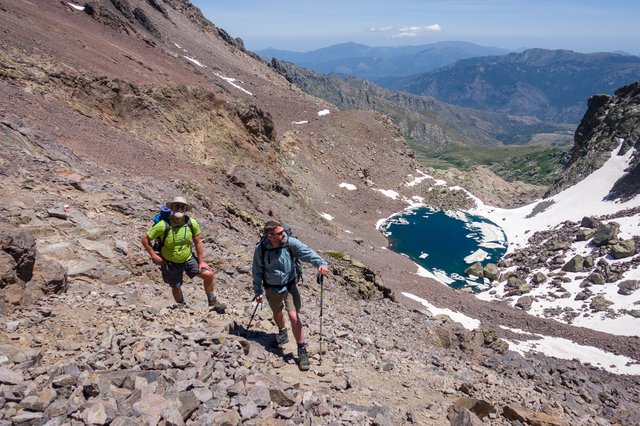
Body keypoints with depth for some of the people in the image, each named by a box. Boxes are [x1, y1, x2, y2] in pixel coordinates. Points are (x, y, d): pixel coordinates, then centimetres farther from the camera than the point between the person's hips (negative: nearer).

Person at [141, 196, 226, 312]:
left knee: (208, 274, -11)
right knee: (176, 288, 14)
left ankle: (212, 302, 10)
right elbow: (145, 239, -14)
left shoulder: (192, 223, -17)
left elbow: (198, 242, -6)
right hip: (170, 263, -2)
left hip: (189, 258, 2)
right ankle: (182, 307, 46)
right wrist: (154, 256, -16)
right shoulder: (163, 225, -25)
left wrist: (201, 261, -5)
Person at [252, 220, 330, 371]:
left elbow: (307, 253, -31)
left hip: (289, 286, -1)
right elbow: (257, 271, -6)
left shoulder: (290, 243, -21)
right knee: (277, 313, 23)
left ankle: (302, 351, 7)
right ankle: (282, 332, 57)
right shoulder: (260, 249, -19)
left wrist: (321, 263, -49)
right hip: (272, 288, 2)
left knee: (294, 316, -10)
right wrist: (258, 292, -2)